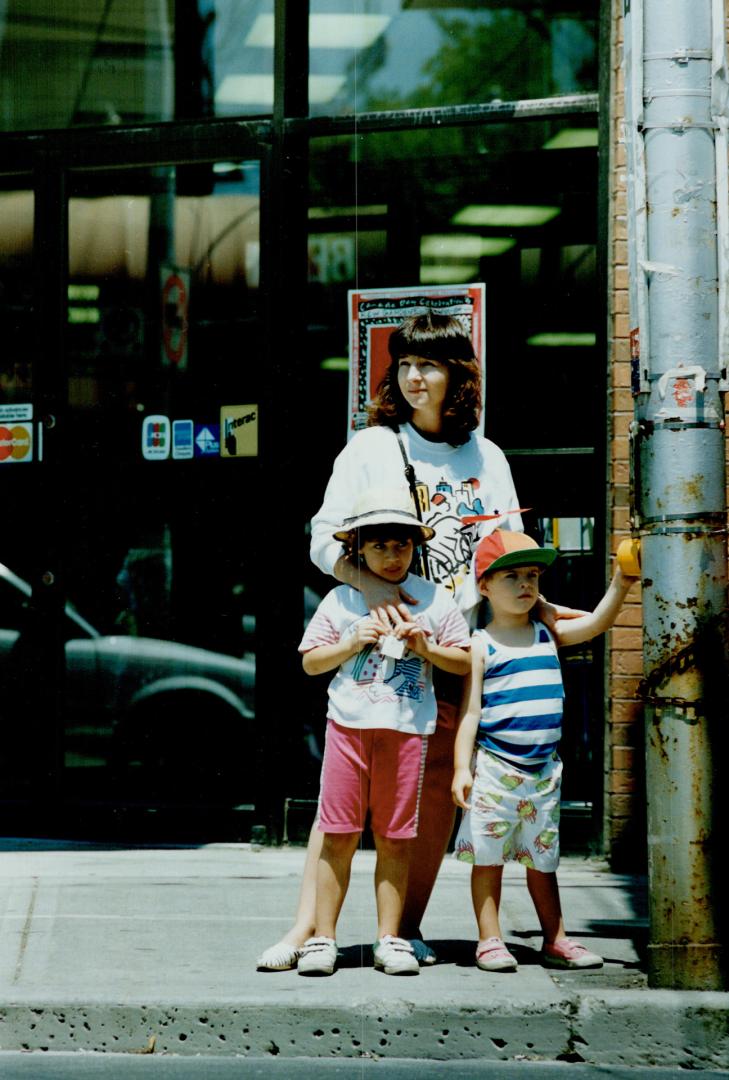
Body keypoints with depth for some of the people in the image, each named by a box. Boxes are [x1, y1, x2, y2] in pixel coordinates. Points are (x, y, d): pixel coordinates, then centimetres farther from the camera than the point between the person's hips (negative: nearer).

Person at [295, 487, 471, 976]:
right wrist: (352, 644, -7)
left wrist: (427, 649, -9)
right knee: (339, 835, -1)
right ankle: (323, 937, 5)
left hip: (407, 729, 0)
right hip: (348, 725, 0)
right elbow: (310, 661, 9)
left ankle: (390, 938, 10)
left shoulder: (435, 600, 7)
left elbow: (466, 662, 8)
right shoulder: (340, 601, 8)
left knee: (395, 838, 3)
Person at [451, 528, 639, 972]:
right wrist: (462, 767, -11)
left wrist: (619, 587, -19)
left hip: (544, 768, 4)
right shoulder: (482, 645, -4)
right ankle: (490, 941, 10)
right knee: (488, 857, 2)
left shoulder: (548, 634, 9)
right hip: (495, 767, -4)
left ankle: (556, 940, 21)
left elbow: (595, 623, -3)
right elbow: (470, 711, -5)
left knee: (542, 858, 13)